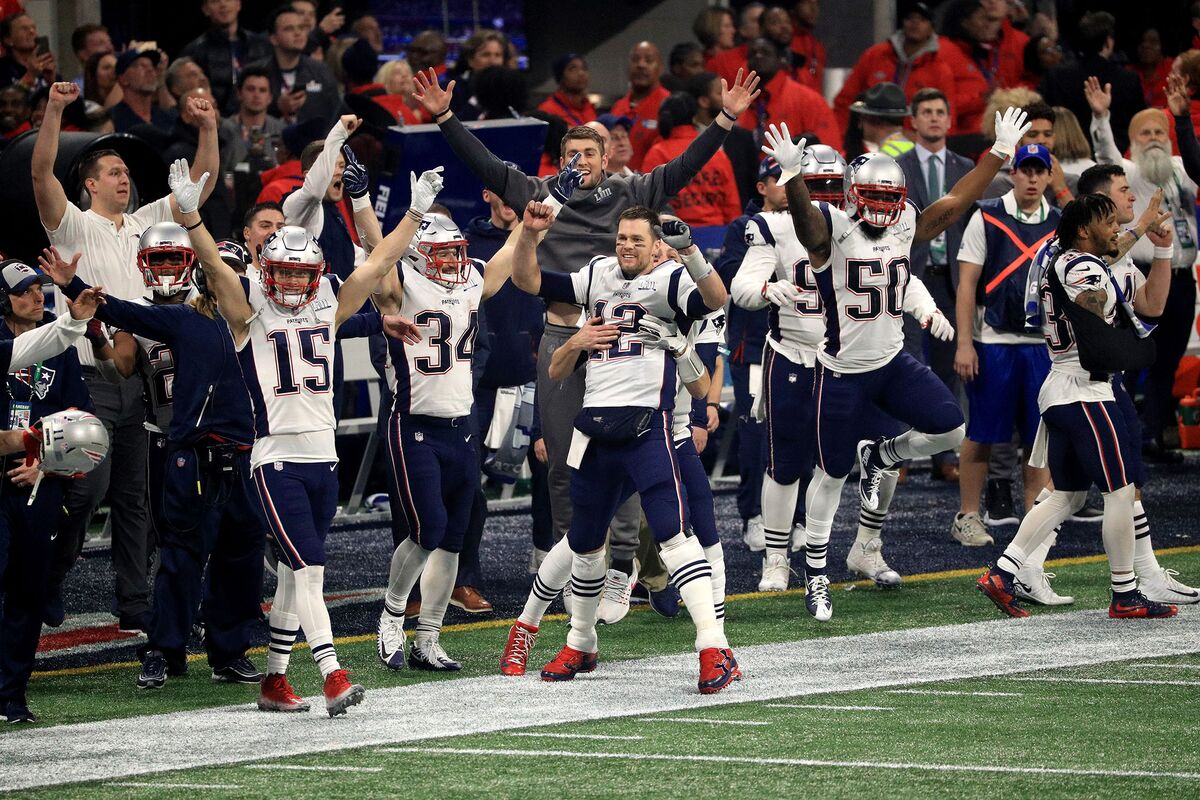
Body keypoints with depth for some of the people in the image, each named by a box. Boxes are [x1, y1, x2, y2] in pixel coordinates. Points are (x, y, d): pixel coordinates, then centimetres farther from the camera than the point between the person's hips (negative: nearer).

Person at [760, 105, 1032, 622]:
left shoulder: (905, 227, 1)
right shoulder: (831, 231, -16)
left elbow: (957, 201, 6)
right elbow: (803, 213, -37)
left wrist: (1001, 152, 1)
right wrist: (792, 174, -58)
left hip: (893, 363, 5)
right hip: (842, 372, -5)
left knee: (950, 429, -11)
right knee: (832, 475, 5)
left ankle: (878, 458, 19)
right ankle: (815, 573, 21)